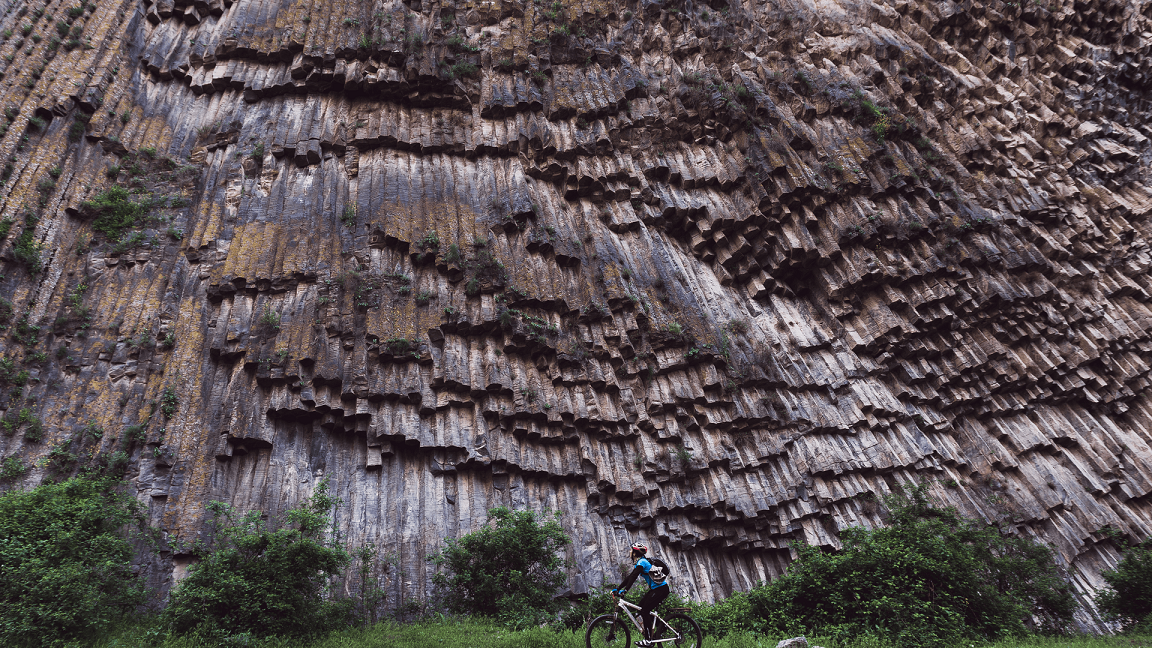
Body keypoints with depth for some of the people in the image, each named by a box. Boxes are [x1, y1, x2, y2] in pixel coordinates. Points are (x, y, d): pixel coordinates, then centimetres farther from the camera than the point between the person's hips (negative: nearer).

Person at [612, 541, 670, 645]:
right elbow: (629, 577, 15)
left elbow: (633, 577, -27)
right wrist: (617, 589, 11)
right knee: (641, 606, 10)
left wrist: (624, 591, -32)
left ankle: (648, 640, -8)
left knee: (644, 611, -11)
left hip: (661, 589, -9)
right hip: (655, 588, 9)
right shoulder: (639, 563, 15)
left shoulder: (642, 562, -15)